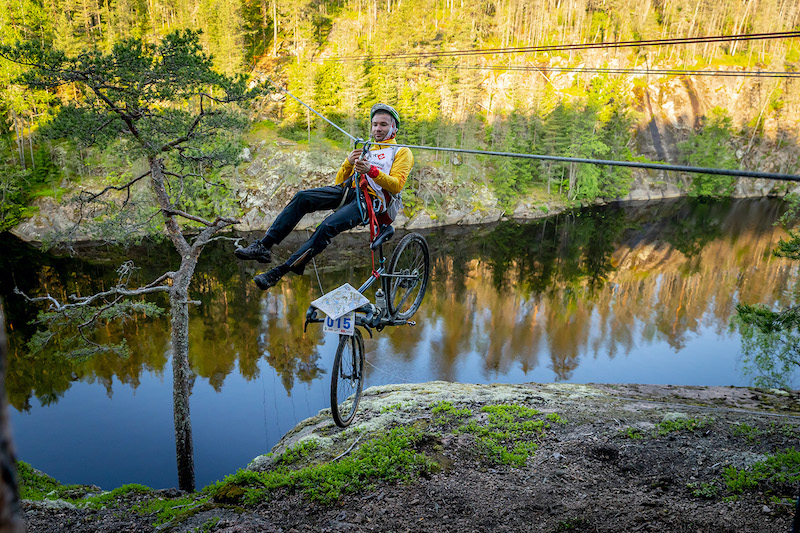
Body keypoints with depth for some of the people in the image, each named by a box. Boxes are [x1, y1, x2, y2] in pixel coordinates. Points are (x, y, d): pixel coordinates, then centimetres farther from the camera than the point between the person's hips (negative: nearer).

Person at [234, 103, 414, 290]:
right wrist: (349, 162, 1)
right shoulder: (365, 150, 32)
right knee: (302, 197, -20)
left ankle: (281, 271, -31)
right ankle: (264, 246, -23)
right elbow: (339, 181, 22)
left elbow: (396, 185, -5)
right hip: (348, 190, 6)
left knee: (328, 226, -31)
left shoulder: (402, 152, 13)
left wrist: (371, 170, -20)